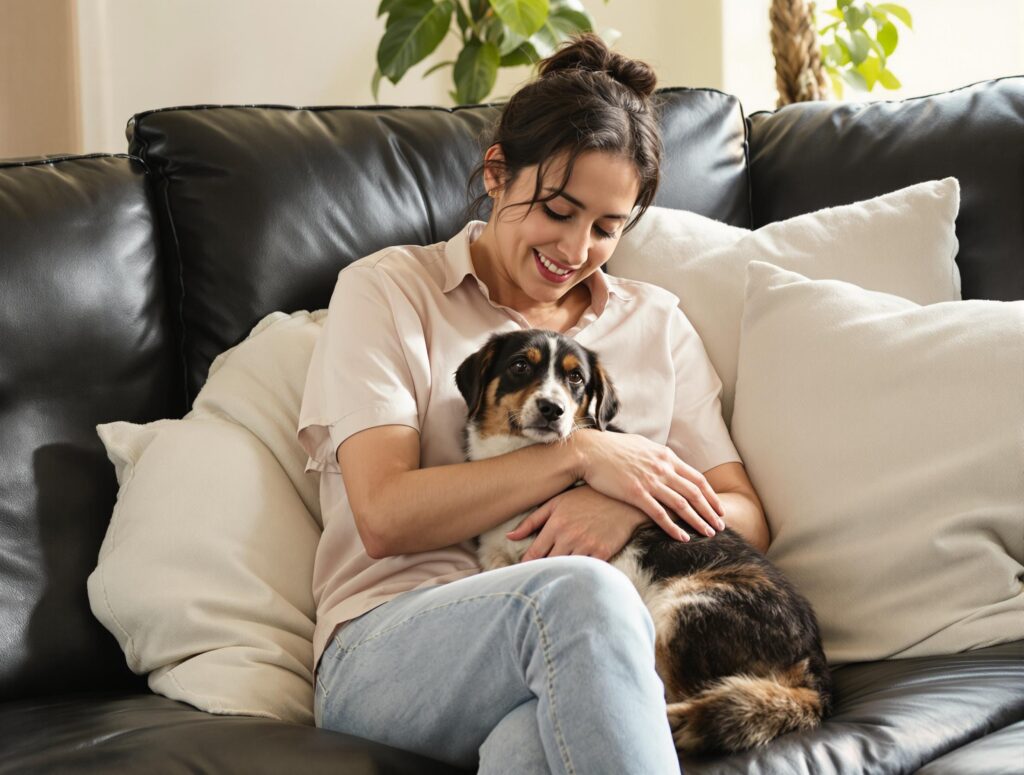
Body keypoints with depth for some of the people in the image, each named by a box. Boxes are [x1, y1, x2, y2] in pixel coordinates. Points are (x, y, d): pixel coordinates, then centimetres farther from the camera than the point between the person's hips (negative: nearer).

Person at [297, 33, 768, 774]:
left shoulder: (657, 323, 23)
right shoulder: (386, 290, 12)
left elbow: (746, 520, 15)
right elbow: (384, 517, -1)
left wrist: (628, 507, -7)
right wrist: (580, 455, -6)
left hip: (576, 652, 2)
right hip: (386, 651, -1)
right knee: (578, 594, -38)